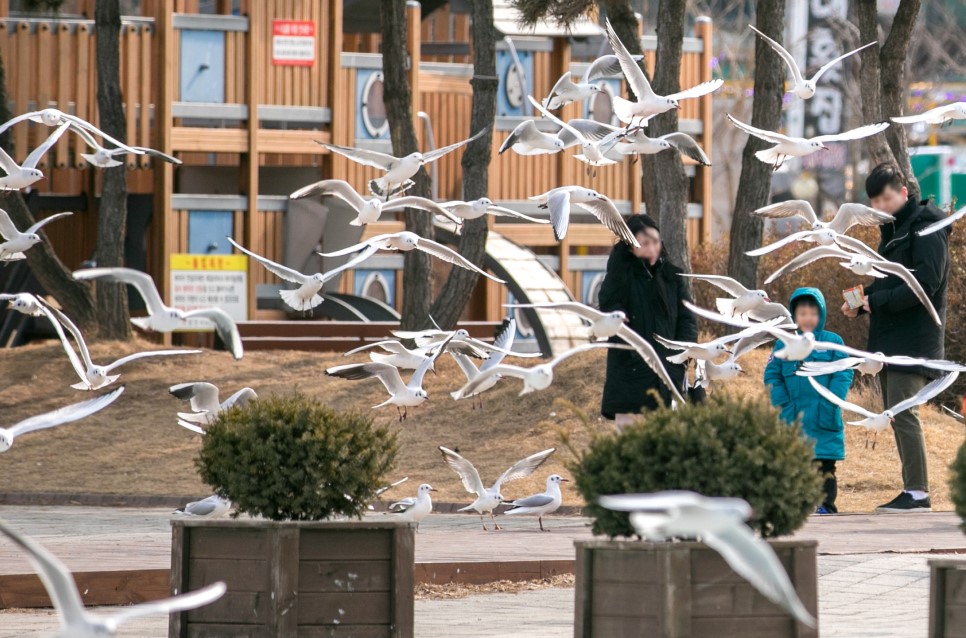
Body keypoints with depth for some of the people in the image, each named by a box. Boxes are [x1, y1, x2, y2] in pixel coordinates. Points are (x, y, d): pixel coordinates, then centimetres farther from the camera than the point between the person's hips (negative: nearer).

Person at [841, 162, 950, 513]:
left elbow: (925, 286, -18)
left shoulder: (926, 228, -11)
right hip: (888, 339, 9)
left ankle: (917, 493, -10)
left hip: (913, 339, -9)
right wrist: (860, 303, 2)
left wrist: (877, 300, -20)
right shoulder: (893, 229, 17)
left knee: (904, 414, -12)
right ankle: (913, 492, 13)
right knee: (896, 415, 9)